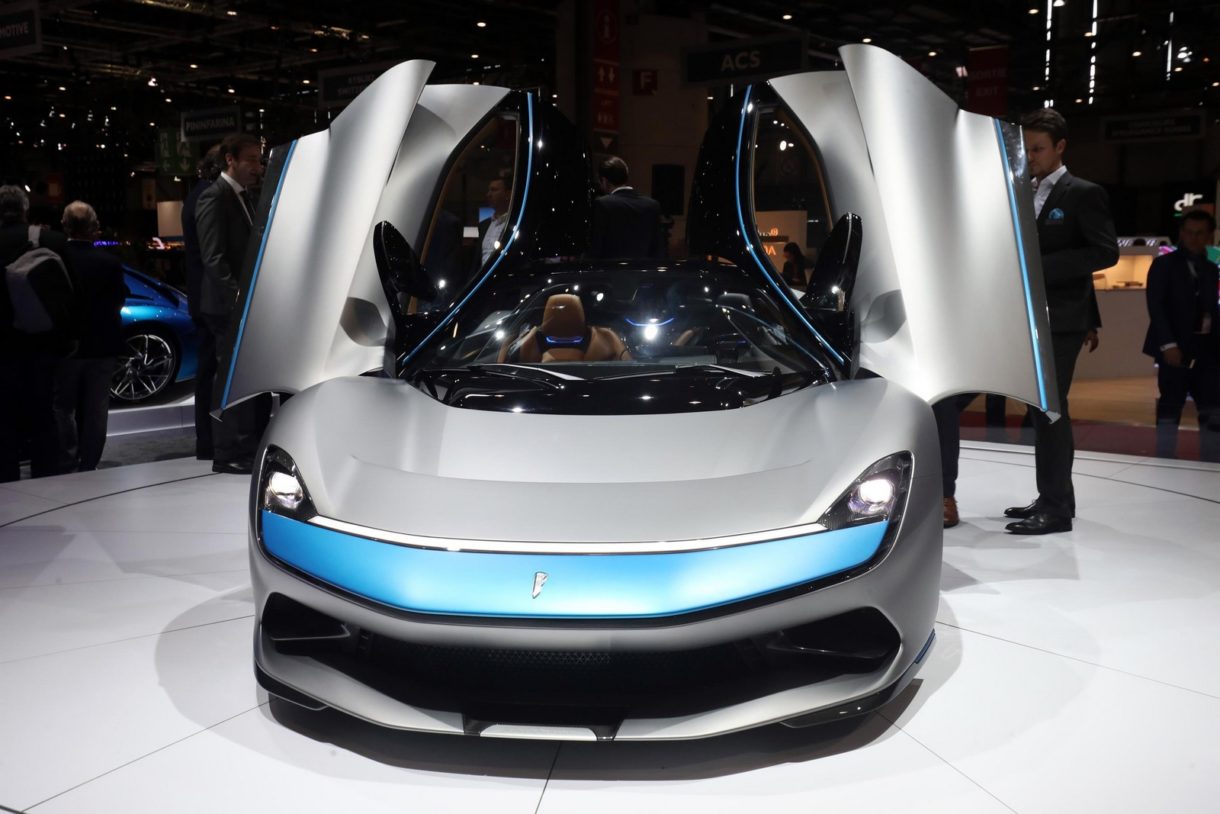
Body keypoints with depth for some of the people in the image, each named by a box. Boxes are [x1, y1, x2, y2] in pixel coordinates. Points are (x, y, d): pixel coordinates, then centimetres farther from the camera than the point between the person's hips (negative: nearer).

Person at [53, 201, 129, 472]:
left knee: (63, 409, 12)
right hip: (101, 346, 1)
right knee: (95, 411, 10)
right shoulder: (109, 263, -11)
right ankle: (87, 468, 12)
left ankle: (65, 467, 8)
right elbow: (119, 300, -2)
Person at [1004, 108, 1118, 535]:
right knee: (1043, 407, 11)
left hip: (1061, 318, -7)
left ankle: (1056, 507, -4)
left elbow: (1106, 252, -13)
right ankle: (1051, 498, 19)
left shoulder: (1083, 194, -5)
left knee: (1050, 407, -9)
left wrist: (1044, 266, -19)